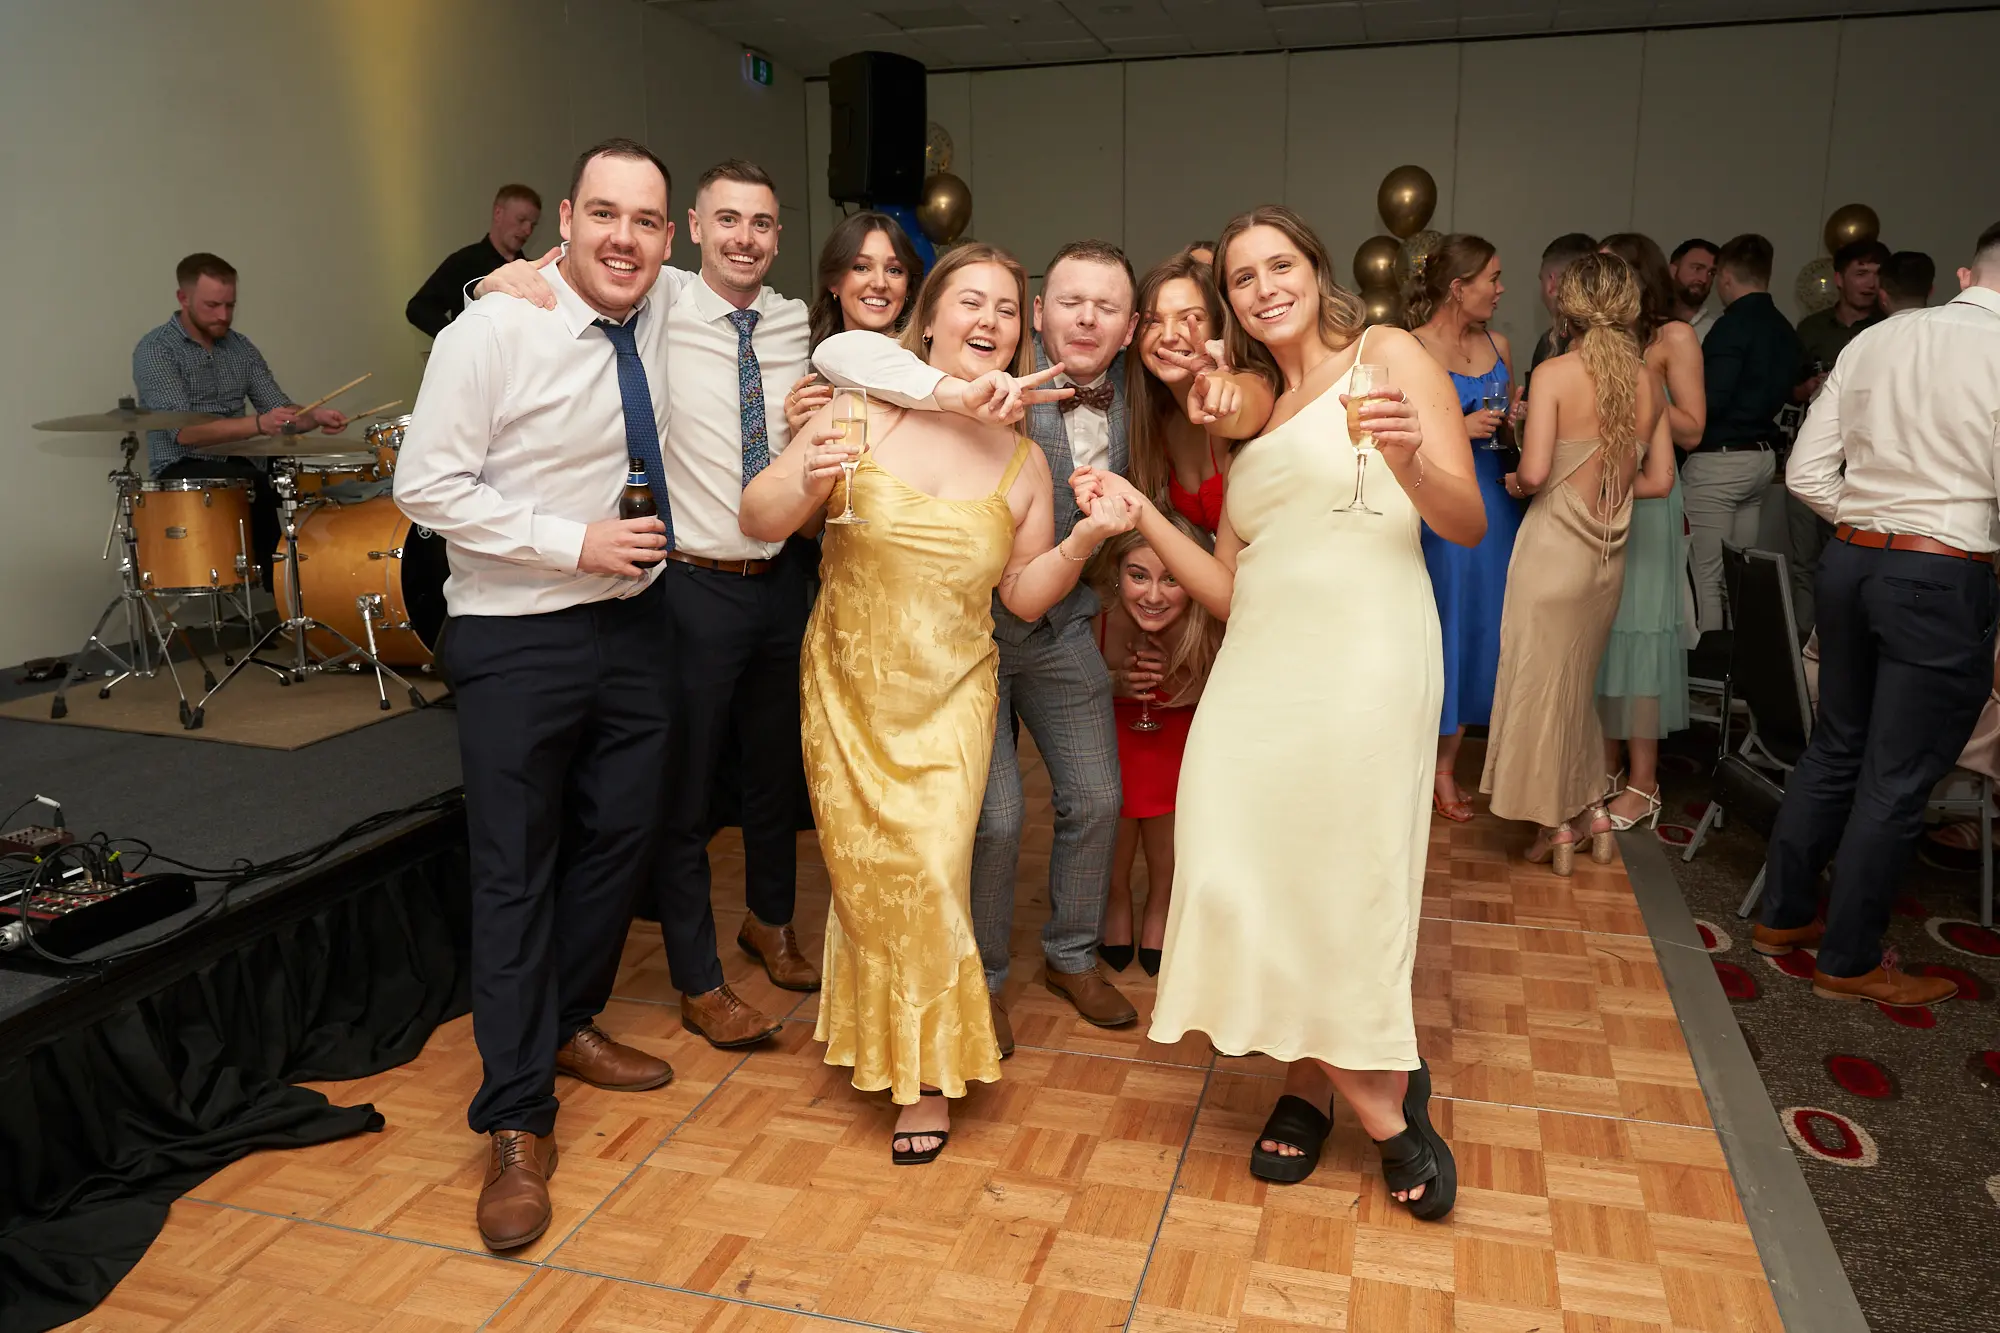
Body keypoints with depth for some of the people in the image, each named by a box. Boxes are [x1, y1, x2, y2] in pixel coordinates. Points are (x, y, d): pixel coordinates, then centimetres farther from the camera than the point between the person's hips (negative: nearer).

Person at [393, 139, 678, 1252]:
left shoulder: (660, 318, 1)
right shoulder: (494, 331, -15)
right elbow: (428, 485, -15)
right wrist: (576, 544, -20)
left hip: (634, 621, 6)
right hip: (518, 637, -6)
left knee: (623, 837, 16)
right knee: (517, 871, 1)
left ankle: (570, 1024, 39)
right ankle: (519, 1125, 14)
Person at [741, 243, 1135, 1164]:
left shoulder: (1023, 462, 0)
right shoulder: (863, 412, -7)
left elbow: (1024, 596, 5)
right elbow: (758, 521, -6)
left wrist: (1084, 539, -11)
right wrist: (806, 482, -27)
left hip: (949, 698, 1)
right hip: (848, 688, 0)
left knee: (929, 872, -7)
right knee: (867, 870, 6)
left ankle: (925, 1074, 15)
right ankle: (878, 1043, 35)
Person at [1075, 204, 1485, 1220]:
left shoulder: (1387, 355, 8)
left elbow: (1469, 526, -3)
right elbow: (1227, 590, 16)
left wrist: (1410, 461, -22)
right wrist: (1140, 513, 6)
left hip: (1364, 659, -5)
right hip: (1257, 666, 6)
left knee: (1344, 880, -9)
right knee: (1248, 877, -3)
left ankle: (1320, 1082, 16)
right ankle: (1371, 1098, 15)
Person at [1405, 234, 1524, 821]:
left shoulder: (1498, 345, 12)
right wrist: (1457, 428, -18)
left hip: (1492, 503, 6)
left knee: (1476, 630, 8)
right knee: (1433, 630, -2)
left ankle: (1445, 769, 19)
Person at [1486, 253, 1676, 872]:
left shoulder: (1555, 373, -12)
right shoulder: (1648, 382, 4)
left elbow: (1535, 472, -18)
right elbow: (1659, 479, 7)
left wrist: (1518, 482, 3)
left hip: (1554, 543, -5)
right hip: (1610, 553, 6)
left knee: (1542, 682, 7)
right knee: (1578, 681, 21)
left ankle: (1557, 826, 16)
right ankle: (1593, 810, 27)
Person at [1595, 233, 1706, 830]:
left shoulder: (1674, 338, -2)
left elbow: (1692, 430, -7)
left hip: (1646, 501, -5)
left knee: (1637, 630, -3)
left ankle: (1642, 786, 4)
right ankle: (1605, 770, 18)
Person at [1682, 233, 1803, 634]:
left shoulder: (1733, 326, -15)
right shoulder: (1784, 329, 9)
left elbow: (1710, 402, -19)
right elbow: (1783, 392, 16)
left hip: (1718, 460, -8)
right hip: (1762, 457, 9)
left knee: (1708, 577, -4)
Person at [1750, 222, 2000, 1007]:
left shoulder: (1878, 339, 6)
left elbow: (1806, 472, 5)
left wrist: (1866, 522, 13)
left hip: (1851, 557, 6)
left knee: (1835, 748, 19)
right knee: (1897, 780, 5)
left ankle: (1784, 915, 31)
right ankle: (1850, 962, 16)